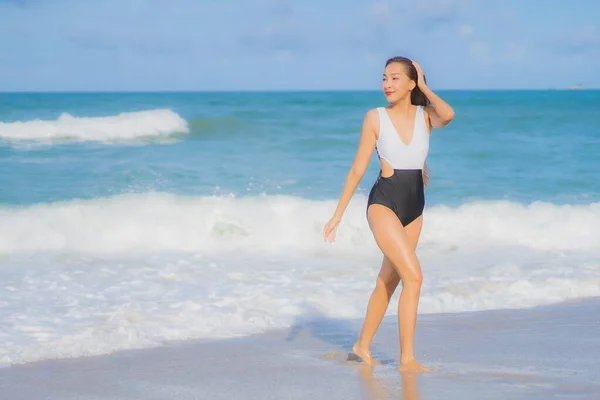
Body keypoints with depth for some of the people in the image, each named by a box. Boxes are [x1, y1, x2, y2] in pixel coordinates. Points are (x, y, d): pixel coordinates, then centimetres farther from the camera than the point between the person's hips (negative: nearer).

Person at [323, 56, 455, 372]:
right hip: (383, 203, -4)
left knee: (388, 281, 15)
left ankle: (363, 345, 33)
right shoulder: (375, 117, -3)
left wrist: (424, 88, -7)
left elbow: (448, 115, -23)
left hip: (414, 207, 4)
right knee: (413, 276, -18)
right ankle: (407, 359, -13)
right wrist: (338, 214, 0)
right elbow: (358, 168, 0)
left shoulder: (425, 115, 2)